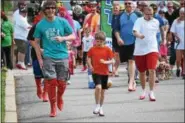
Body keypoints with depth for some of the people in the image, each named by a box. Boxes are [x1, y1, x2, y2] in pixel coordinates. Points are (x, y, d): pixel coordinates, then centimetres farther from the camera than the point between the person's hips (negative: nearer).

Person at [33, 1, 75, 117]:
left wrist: (63, 38, -15)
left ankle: (60, 97, 35)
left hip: (62, 56, 1)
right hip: (48, 57, -1)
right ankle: (53, 107, 6)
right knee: (52, 82, -7)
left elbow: (73, 36, 5)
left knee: (62, 83, 4)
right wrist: (40, 59, 1)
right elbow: (36, 43, 6)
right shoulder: (40, 25, 0)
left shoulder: (62, 22, 0)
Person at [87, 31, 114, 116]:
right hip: (95, 72, -1)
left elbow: (112, 61, -3)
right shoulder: (92, 49, 0)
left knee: (103, 90, 10)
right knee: (98, 87, -23)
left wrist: (105, 62, -21)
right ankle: (97, 105, -6)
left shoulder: (107, 49, -2)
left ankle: (101, 108, 27)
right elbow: (88, 58, 10)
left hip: (105, 72, 2)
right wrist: (90, 65, -9)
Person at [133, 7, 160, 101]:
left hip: (152, 49, 1)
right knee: (142, 72, 10)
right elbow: (135, 32, -20)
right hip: (139, 50, 0)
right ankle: (143, 90, 30)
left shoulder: (156, 22, 6)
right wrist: (139, 35, -40)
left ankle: (151, 92, -9)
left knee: (152, 70, -14)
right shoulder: (139, 21, -4)